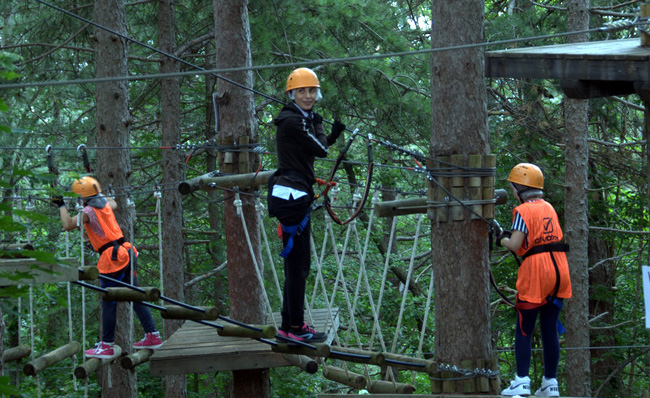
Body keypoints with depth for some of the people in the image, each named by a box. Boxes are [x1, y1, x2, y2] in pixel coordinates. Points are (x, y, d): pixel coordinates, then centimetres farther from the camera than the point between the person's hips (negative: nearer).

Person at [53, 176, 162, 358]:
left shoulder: (89, 211, -10)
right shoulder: (105, 205, 13)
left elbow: (68, 225, -13)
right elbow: (114, 203, 38)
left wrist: (62, 206, 0)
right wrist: (101, 195, 52)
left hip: (113, 258, -8)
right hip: (125, 253, 9)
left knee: (109, 303, -3)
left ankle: (107, 346, 1)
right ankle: (153, 336, 17)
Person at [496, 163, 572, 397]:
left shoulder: (523, 211, -8)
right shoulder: (549, 208, 14)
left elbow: (515, 245, -14)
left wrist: (502, 240, 6)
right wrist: (512, 235, 15)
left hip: (536, 271, -7)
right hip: (559, 270, 7)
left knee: (523, 330, -1)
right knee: (550, 329, 9)